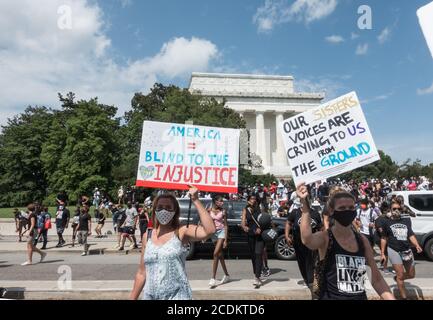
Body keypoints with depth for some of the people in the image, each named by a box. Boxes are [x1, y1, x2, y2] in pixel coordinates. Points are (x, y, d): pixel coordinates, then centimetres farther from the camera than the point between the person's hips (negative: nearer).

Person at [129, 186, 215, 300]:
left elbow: (210, 230, -29)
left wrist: (195, 200, -27)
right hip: (150, 296, 4)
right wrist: (132, 298, 12)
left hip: (177, 296, -4)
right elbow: (141, 273, 10)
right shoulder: (147, 237, 2)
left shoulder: (182, 232, -10)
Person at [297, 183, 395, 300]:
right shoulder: (325, 237, -15)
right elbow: (307, 240, -40)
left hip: (361, 297, 4)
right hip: (331, 297, -4)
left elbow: (377, 279, 6)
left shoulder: (362, 240, 0)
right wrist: (304, 204, -49)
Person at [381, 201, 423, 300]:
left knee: (411, 275, 13)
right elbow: (384, 239, 5)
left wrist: (417, 245, -15)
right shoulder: (387, 223, 1)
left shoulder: (406, 221, 9)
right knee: (400, 275, -3)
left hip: (407, 250, 4)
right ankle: (404, 297, 11)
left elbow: (411, 235, 4)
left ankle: (397, 278, 42)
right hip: (394, 251, -4)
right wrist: (382, 253, 2)